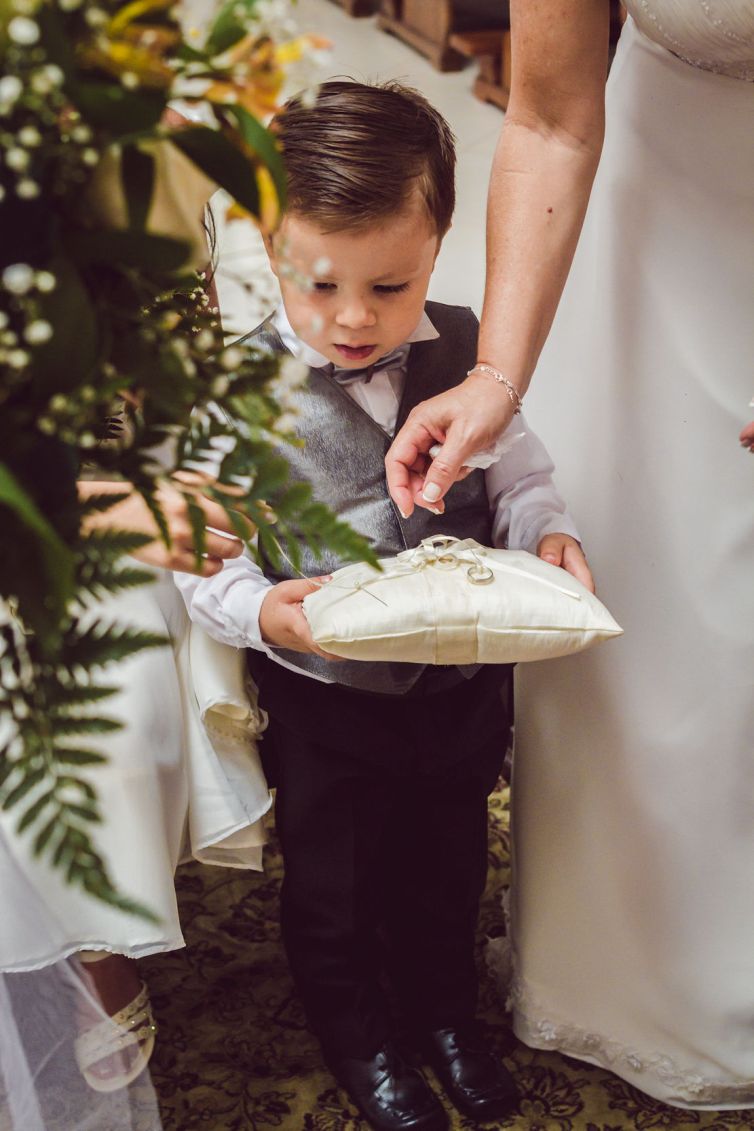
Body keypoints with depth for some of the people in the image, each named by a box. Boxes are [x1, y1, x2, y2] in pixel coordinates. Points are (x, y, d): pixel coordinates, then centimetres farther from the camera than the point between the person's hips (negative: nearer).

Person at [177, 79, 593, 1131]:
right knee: (332, 885, 19)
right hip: (321, 700, -3)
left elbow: (516, 474, 4)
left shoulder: (463, 355, -8)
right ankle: (355, 1036, 48)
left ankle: (447, 1013, 54)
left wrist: (547, 532, -16)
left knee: (448, 869, 25)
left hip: (460, 686, 3)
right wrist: (257, 610, -30)